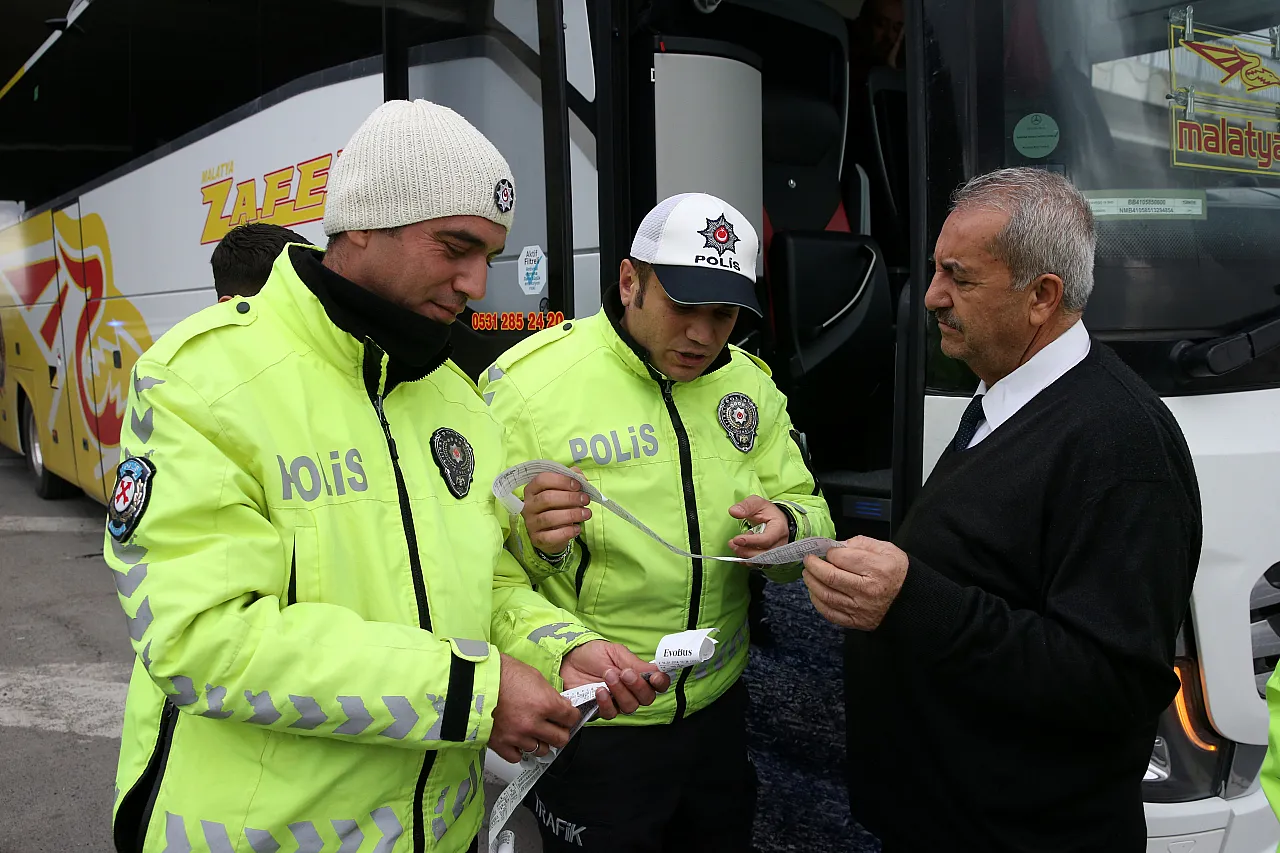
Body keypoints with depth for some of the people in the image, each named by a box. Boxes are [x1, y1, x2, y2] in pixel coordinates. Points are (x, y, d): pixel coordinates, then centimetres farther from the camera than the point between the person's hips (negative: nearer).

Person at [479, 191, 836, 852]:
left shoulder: (749, 383, 0)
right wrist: (533, 542, -34)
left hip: (717, 707, 5)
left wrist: (788, 530, -20)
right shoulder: (529, 382, -16)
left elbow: (810, 518, 3)